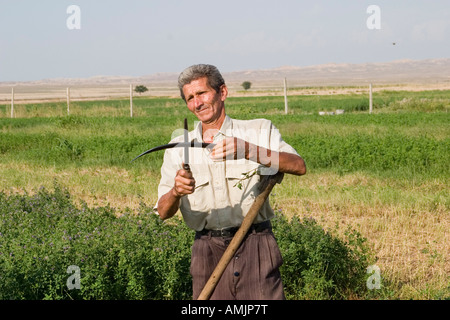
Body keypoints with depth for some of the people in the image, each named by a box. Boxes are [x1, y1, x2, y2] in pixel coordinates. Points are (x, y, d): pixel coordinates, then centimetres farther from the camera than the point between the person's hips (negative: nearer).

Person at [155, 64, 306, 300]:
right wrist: (176, 192, -20)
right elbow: (163, 212, 3)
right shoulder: (178, 149, 12)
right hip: (207, 251, 2)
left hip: (255, 246, -2)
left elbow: (299, 166, -11)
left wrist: (247, 150, -25)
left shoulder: (258, 131, 6)